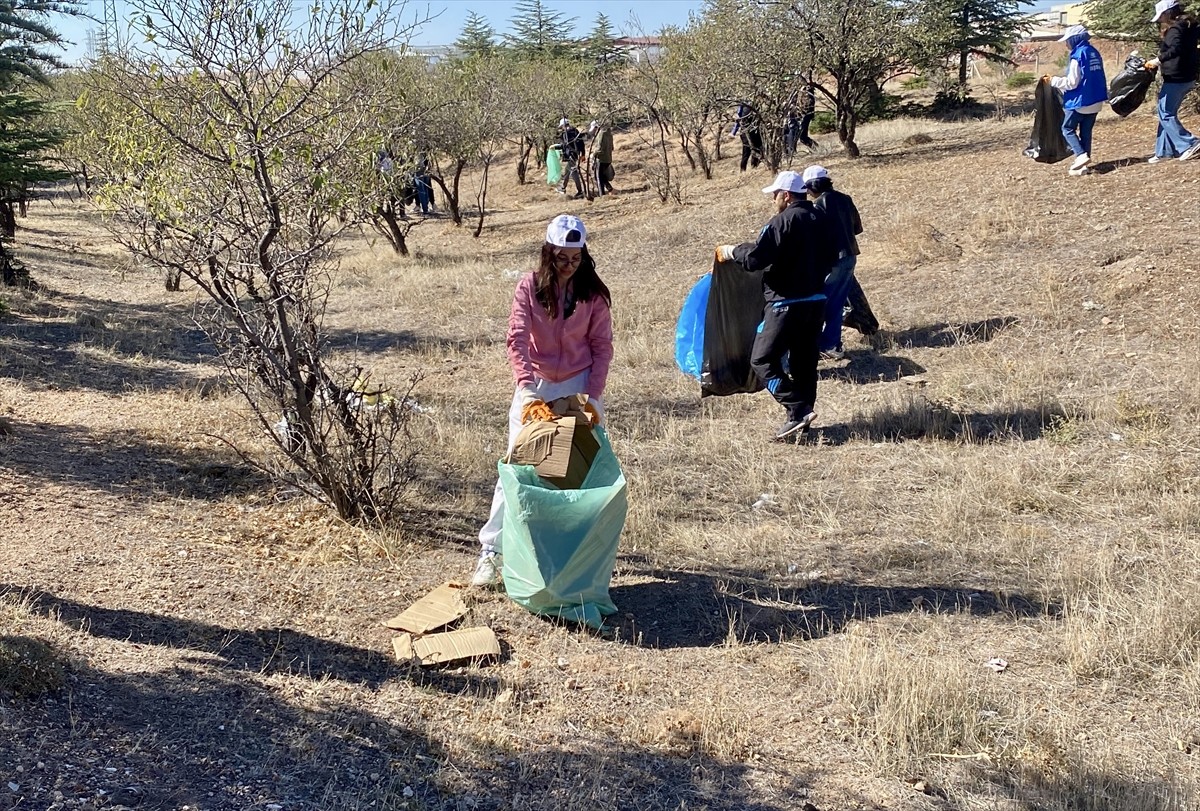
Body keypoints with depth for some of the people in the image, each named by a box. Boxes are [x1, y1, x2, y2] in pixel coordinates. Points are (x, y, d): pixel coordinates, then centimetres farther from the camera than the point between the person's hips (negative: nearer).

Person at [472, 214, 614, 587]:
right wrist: (526, 391, -26)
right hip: (536, 386, -1)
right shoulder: (529, 287, -7)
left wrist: (593, 396, -12)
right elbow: (517, 340, -14)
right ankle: (491, 550, -2)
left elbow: (602, 346, -1)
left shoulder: (594, 293, -3)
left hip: (580, 386, 1)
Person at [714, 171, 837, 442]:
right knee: (804, 361, 14)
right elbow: (830, 259, 21)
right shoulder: (820, 219, 11)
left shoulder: (784, 221, -15)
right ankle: (802, 417, 19)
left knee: (762, 359, -3)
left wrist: (729, 251, -2)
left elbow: (756, 257, -19)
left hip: (787, 304, -9)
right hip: (817, 301, 9)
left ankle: (798, 410, -13)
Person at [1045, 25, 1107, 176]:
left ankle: (1081, 155, -12)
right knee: (1086, 131, 10)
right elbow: (1094, 77, 16)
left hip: (1080, 101, -8)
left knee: (1068, 128, 5)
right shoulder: (1094, 53, 10)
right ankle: (1083, 164, 8)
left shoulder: (1078, 55, -16)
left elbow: (1072, 82, -17)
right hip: (1095, 100, 8)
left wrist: (1053, 81, -7)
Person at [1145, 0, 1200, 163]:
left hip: (1176, 78, -10)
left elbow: (1175, 49, -30)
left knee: (1166, 114, -4)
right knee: (1167, 113, 14)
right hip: (1187, 77, 10)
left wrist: (1158, 61, -28)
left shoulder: (1175, 29, -16)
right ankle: (1164, 151, 17)